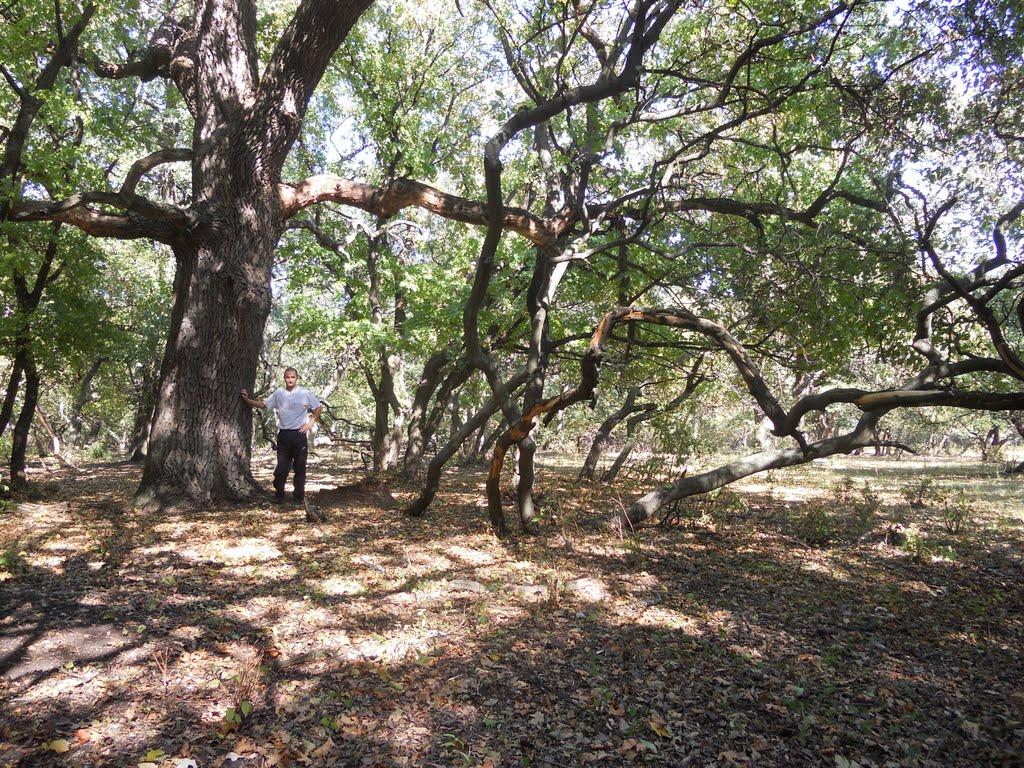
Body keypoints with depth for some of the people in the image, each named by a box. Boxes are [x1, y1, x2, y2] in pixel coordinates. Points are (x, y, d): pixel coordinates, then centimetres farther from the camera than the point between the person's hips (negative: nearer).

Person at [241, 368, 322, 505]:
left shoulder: (305, 393, -1)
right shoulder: (278, 393, 7)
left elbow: (318, 408, 7)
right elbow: (262, 404, 11)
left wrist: (311, 423, -1)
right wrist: (247, 399, -1)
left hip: (299, 434, -2)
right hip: (283, 435, 2)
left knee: (300, 467, 4)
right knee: (281, 466, 5)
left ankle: (298, 496, 13)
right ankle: (279, 495, 17)